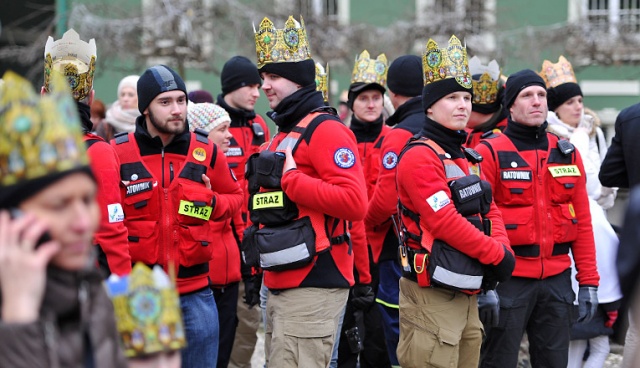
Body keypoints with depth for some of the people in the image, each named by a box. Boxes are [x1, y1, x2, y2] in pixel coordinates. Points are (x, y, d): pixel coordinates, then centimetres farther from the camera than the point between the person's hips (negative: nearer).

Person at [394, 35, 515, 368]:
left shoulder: (466, 157, 17)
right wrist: (497, 256, -16)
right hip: (433, 299, -10)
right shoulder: (419, 157, -13)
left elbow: (489, 211, 13)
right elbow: (445, 222, -22)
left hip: (468, 296, 10)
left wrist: (501, 250, -7)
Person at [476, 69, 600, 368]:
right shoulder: (489, 153, -5)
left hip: (557, 279, 4)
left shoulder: (568, 154, 10)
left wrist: (588, 281, 6)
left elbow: (582, 222, 11)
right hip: (508, 278, -4)